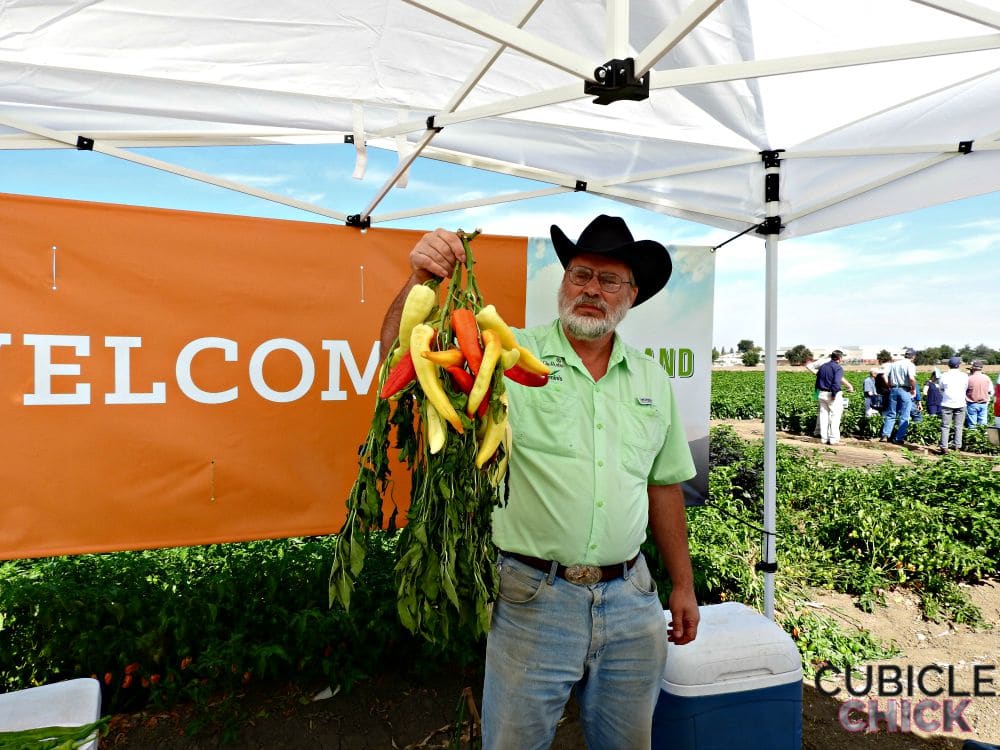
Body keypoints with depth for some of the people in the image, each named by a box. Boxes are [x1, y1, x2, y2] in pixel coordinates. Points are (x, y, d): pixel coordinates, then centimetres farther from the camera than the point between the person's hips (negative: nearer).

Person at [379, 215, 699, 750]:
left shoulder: (651, 379, 6)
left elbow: (664, 485, 11)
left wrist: (683, 585, 12)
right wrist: (419, 282, -34)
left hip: (631, 600, 4)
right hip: (534, 599, -4)